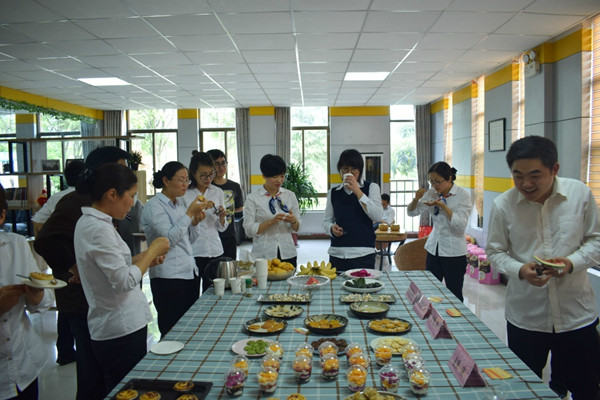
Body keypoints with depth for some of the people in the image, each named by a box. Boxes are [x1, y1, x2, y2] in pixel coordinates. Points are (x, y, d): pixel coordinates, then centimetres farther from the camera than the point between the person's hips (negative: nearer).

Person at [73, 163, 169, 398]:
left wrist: (145, 258, 6)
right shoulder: (98, 229, -21)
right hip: (122, 329, -10)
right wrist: (152, 251, -12)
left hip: (113, 326, 10)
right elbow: (125, 282, -23)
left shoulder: (89, 222, 10)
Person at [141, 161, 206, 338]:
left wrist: (194, 223, 1)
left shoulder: (179, 204, 15)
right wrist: (189, 213, -17)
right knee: (172, 332, -1)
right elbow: (169, 238, -19)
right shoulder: (154, 206, -8)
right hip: (169, 277, -8)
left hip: (190, 272, 8)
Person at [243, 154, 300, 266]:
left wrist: (293, 221, -11)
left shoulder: (290, 195, 7)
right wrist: (271, 222, -17)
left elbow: (296, 228, 11)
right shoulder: (253, 198, -2)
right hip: (263, 255, -3)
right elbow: (249, 230, -6)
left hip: (287, 253, 3)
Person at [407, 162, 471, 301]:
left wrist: (443, 206, -27)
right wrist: (417, 198, -10)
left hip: (454, 252, -5)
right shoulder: (432, 193, 4)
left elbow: (461, 224, -19)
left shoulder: (462, 195, -9)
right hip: (434, 248, 5)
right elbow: (411, 212, 9)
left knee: (454, 294, 3)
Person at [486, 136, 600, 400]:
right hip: (525, 316, 0)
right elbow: (495, 251, -1)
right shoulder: (503, 205, -9)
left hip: (577, 314, 1)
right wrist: (520, 270, -19)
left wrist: (572, 262, -15)